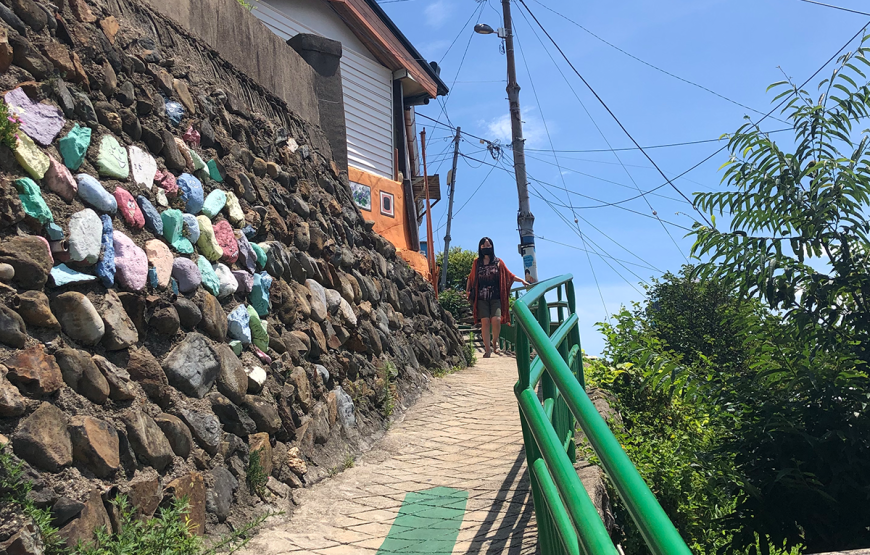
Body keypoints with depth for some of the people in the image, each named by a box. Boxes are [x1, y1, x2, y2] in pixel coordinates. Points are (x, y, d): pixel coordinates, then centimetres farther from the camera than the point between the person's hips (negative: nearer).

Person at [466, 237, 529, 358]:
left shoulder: (498, 262, 9)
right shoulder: (477, 262, 12)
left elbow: (509, 275, 12)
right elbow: (471, 278, 21)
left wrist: (522, 280, 0)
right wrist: (467, 290, 9)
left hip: (496, 298, -1)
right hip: (482, 298, 1)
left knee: (496, 320, -16)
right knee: (485, 322, -7)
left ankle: (495, 341, 11)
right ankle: (487, 349, 0)